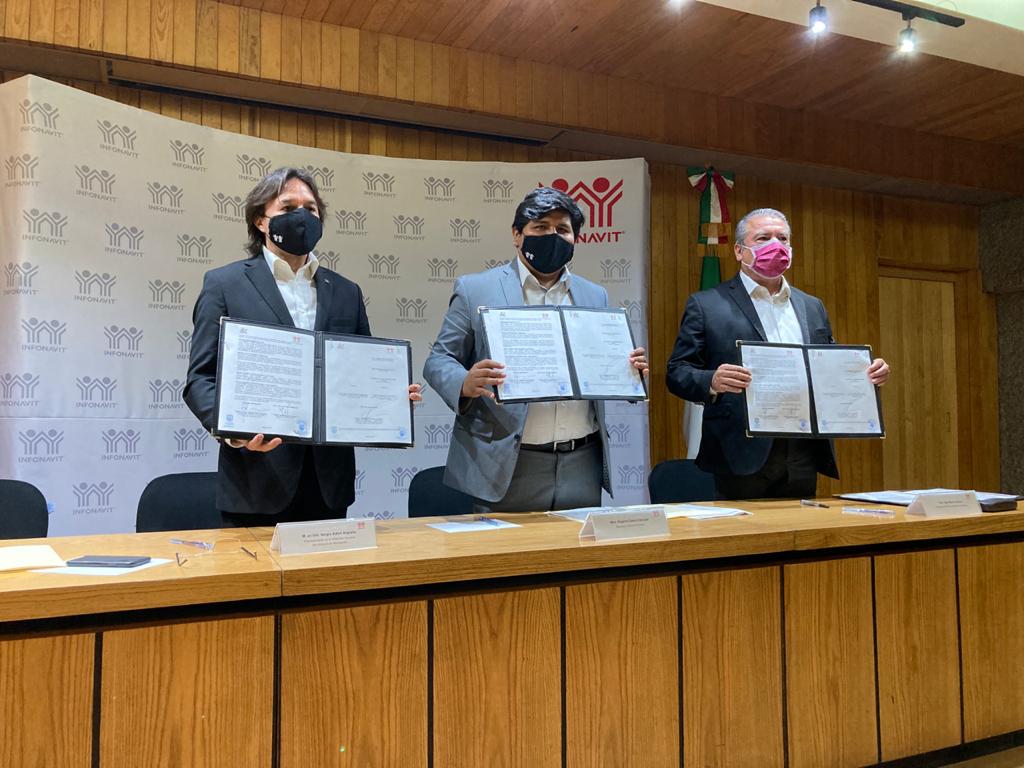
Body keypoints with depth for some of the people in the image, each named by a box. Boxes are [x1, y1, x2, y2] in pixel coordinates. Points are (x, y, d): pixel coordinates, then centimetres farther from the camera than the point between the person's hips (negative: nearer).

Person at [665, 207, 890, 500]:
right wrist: (713, 382, -24)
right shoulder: (706, 305, 1)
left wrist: (868, 374, 1)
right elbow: (677, 373, -4)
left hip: (803, 460, 5)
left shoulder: (812, 307, 17)